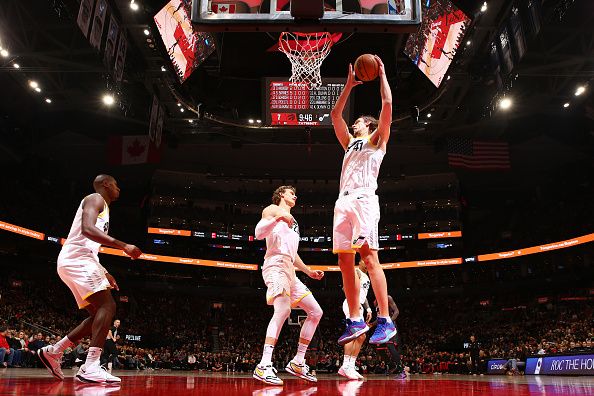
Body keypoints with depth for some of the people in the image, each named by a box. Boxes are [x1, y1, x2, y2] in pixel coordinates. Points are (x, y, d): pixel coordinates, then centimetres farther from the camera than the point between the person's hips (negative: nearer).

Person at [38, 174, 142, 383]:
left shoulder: (102, 207, 27)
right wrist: (123, 245, -27)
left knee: (99, 312, 10)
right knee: (107, 305, -19)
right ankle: (90, 368, -26)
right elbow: (87, 229, -23)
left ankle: (53, 351, 17)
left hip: (78, 261, 10)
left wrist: (104, 273, 26)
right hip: (77, 259, -10)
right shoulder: (95, 199, -3)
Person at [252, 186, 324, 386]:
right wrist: (278, 217, -24)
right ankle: (264, 366, -33)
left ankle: (297, 363, 11)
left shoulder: (293, 221, 32)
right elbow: (259, 233, -10)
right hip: (276, 265, -9)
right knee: (283, 309, -31)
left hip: (290, 270, 9)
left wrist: (309, 272, 30)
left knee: (316, 312, 7)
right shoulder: (273, 209, 7)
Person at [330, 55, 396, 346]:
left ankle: (386, 320, -16)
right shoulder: (350, 143, 32)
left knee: (368, 255, -17)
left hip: (364, 199, -7)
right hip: (343, 202, 7)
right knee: (344, 261, 0)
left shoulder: (377, 140, 15)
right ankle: (355, 321, 5)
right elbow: (335, 114, 31)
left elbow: (387, 105, 5)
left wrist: (382, 75, 15)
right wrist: (350, 84, 32)